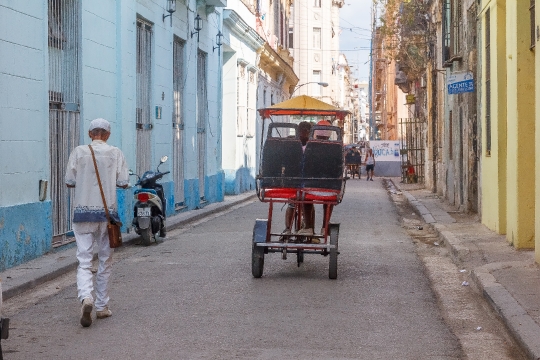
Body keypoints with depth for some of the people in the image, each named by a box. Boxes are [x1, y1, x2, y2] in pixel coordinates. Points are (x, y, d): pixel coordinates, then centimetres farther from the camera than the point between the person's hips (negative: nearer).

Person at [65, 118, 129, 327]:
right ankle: (102, 306, 16)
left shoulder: (79, 152, -2)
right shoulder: (116, 153, -1)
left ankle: (86, 297, -26)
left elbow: (69, 182, -1)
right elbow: (123, 183, -4)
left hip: (83, 212, 0)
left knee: (84, 260, -1)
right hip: (107, 212, 0)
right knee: (105, 261, 12)